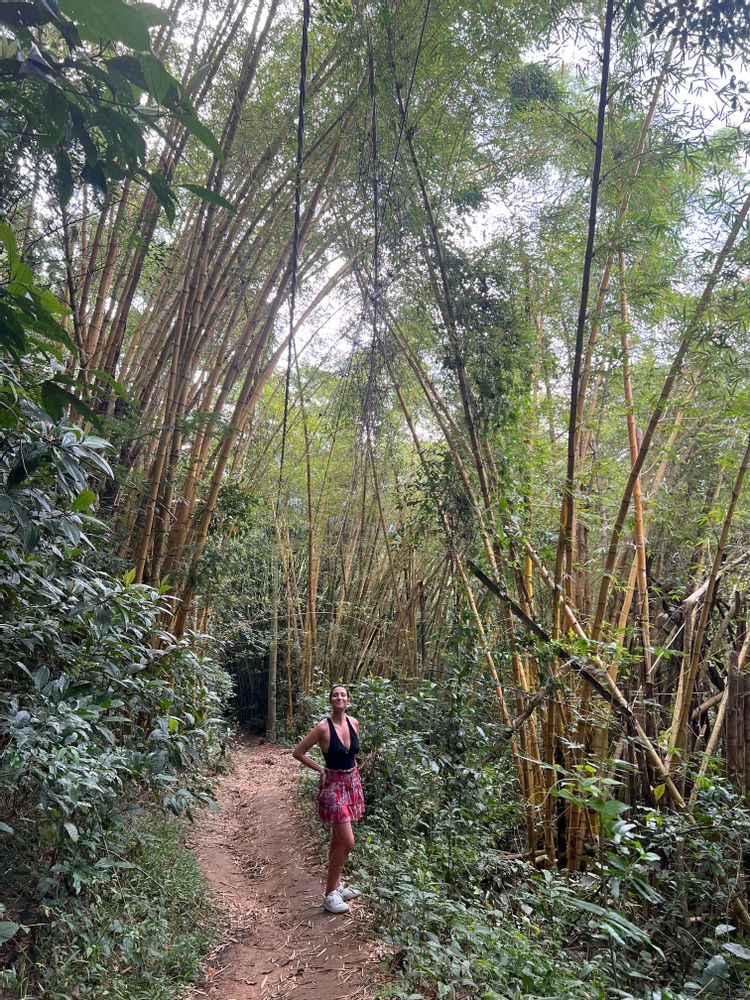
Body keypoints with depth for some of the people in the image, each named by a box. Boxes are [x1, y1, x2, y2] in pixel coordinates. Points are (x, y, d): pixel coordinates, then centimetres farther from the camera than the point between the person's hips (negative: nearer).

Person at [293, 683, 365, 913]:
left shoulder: (354, 723, -2)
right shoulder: (323, 727, -19)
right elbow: (298, 752, -10)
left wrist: (350, 768, 9)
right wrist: (321, 769, -7)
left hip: (352, 782, 6)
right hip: (334, 784, -6)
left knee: (338, 839, 17)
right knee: (347, 841, -8)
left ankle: (337, 884, 31)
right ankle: (329, 894, 6)